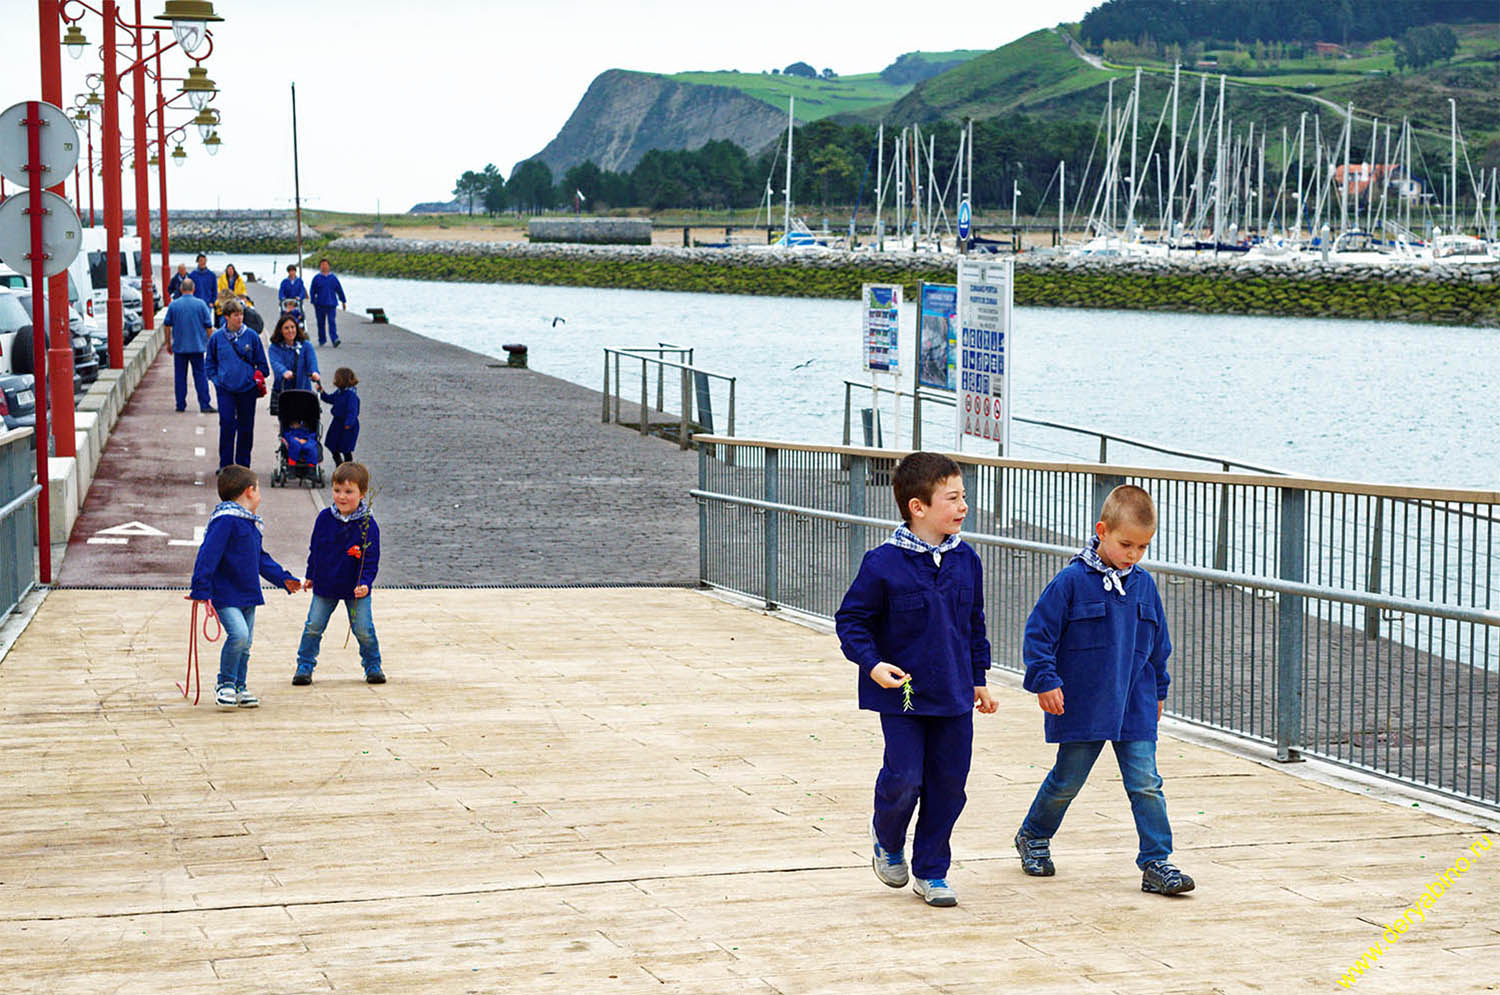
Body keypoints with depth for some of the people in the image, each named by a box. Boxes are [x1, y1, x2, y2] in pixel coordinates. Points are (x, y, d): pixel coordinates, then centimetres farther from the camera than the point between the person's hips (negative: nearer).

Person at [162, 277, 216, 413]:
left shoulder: (173, 305, -1)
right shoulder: (200, 304, -4)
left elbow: (167, 325, 4)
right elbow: (209, 326, -1)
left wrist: (168, 343, 15)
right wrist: (210, 343, 10)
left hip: (179, 347, 1)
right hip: (197, 346, -1)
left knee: (180, 376, 8)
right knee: (200, 375, 1)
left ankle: (181, 405, 10)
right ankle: (205, 405, -4)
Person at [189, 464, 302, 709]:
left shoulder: (252, 524, 15)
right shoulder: (225, 521, -16)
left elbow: (260, 559, 27)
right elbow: (207, 556, -21)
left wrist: (283, 578, 25)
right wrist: (201, 592, -26)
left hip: (248, 594, 9)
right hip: (225, 595, -9)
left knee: (245, 644, 10)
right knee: (238, 634, -22)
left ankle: (238, 688, 24)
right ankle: (225, 685, -6)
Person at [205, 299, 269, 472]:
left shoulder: (251, 336, 0)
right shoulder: (217, 338, 2)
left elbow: (261, 363, 8)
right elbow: (209, 363, 13)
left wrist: (259, 378, -1)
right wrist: (216, 378, 1)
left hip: (247, 388, 1)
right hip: (225, 389, -1)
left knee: (246, 427, 6)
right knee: (227, 425, -7)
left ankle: (243, 463, 17)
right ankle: (225, 464, 0)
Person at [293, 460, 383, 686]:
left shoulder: (367, 525, -15)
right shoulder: (324, 518, -6)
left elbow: (371, 560, -12)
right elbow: (314, 549, 8)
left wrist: (365, 583, -25)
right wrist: (311, 576, 14)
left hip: (356, 590, -2)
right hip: (325, 585, 2)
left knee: (363, 630, -3)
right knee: (313, 627, 3)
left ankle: (373, 666, 17)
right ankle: (304, 667, 17)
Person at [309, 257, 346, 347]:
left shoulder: (333, 278, 7)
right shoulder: (316, 278, 4)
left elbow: (340, 290, 13)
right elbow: (313, 291, 6)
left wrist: (343, 301, 13)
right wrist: (313, 302, 0)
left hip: (331, 304, -1)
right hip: (320, 305, 1)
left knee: (332, 322, -12)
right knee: (321, 323, 7)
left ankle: (335, 339, -19)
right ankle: (321, 340, 20)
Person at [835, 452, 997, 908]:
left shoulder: (966, 561, 3)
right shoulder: (883, 564, -13)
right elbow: (851, 619, -5)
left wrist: (978, 679, 18)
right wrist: (872, 664, -18)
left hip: (954, 697, 5)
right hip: (902, 695, -5)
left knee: (948, 784, 6)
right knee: (903, 779, -6)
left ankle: (931, 872, 21)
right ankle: (887, 842, 26)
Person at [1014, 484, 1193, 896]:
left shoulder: (1144, 585, 4)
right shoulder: (1072, 580, -11)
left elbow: (1158, 644, 17)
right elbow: (1039, 631, -8)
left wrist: (1158, 690, 21)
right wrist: (1045, 681, -13)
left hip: (1135, 707, 3)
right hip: (1082, 707, -3)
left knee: (1146, 784, -3)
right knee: (1067, 781, 11)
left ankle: (1156, 863, 1)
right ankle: (1034, 837, 34)